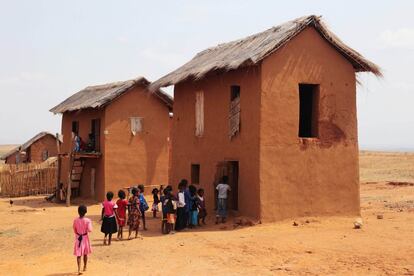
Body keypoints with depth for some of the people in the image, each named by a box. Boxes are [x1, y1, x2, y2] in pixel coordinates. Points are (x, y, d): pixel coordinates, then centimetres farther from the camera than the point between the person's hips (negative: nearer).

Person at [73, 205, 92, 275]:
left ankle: (79, 269, -12)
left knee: (78, 254, 0)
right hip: (85, 238, 0)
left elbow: (74, 230, 1)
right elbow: (89, 230, -23)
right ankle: (85, 267, 33)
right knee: (85, 254, 18)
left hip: (78, 238, 0)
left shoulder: (75, 220, -8)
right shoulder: (88, 220, -16)